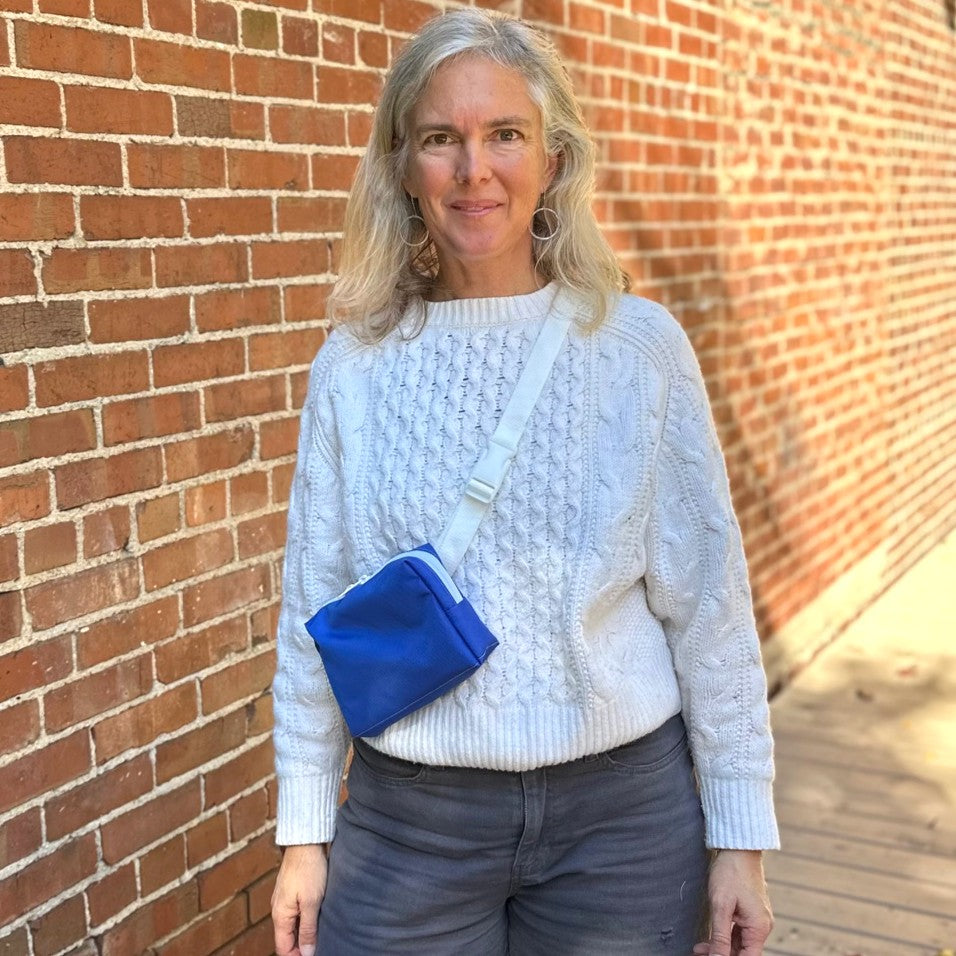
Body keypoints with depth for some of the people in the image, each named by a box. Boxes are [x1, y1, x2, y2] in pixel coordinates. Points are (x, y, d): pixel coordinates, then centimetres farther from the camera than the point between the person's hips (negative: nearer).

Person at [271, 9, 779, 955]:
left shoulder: (640, 345, -6)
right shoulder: (353, 366, -2)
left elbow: (709, 606, -3)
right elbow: (314, 612, 3)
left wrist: (739, 836, -2)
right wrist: (304, 833, 5)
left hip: (621, 807, 0)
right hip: (407, 816, 1)